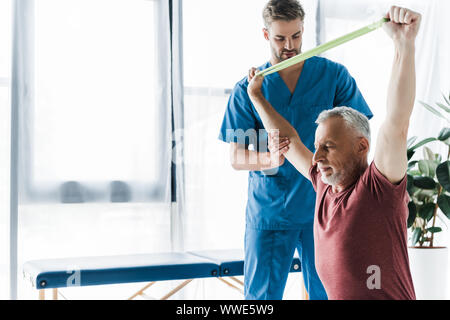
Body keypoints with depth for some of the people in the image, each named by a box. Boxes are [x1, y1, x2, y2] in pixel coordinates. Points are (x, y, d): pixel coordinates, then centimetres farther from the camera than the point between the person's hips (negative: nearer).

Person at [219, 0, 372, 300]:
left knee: (326, 292, 7)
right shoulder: (247, 89, 0)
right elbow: (236, 158, -3)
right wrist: (270, 159, -24)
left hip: (322, 207, 0)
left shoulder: (334, 75, 1)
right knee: (261, 295, 5)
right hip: (267, 210, 0)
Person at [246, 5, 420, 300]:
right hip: (334, 295, 6)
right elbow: (290, 141, 20)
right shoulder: (325, 184, 7)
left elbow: (397, 121, -25)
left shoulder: (378, 186, -12)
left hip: (387, 296, -6)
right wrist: (256, 96, 26)